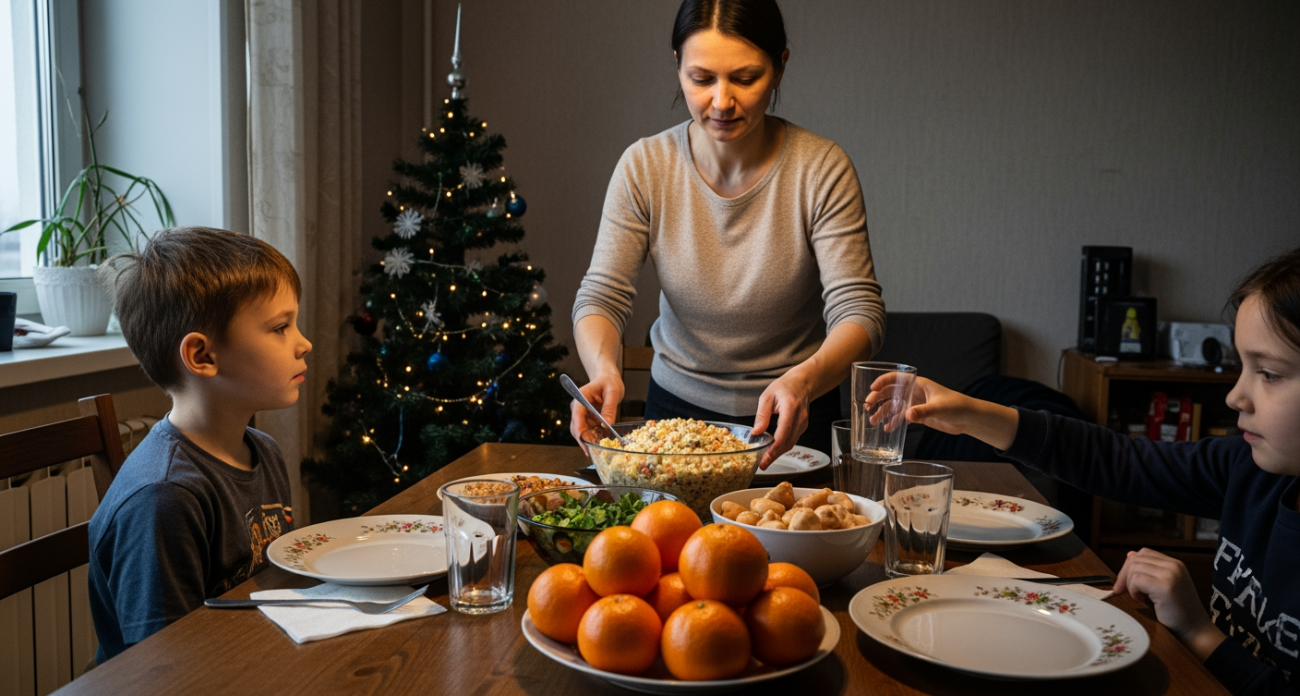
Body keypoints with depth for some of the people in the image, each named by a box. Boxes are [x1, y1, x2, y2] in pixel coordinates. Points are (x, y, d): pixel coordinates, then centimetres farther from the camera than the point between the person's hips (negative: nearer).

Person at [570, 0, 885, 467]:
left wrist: (804, 379, -40)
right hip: (677, 404, 2)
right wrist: (603, 368, -33)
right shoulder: (644, 166, -9)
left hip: (792, 417, -1)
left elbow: (859, 311, -19)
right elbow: (601, 296, -11)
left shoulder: (822, 170, -15)